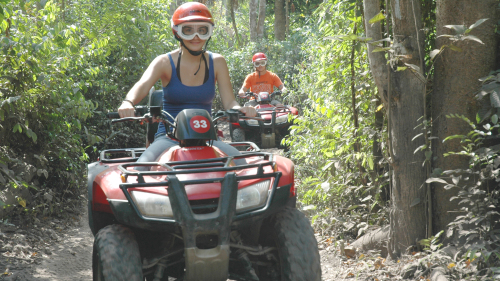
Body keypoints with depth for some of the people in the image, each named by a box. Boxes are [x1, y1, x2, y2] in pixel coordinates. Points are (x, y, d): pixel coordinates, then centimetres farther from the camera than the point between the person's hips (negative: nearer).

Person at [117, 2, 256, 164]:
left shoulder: (216, 62, 6)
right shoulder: (165, 62, -2)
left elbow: (229, 102, 1)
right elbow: (143, 85, -20)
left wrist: (240, 109, -25)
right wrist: (128, 103, -44)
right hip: (169, 137, -2)